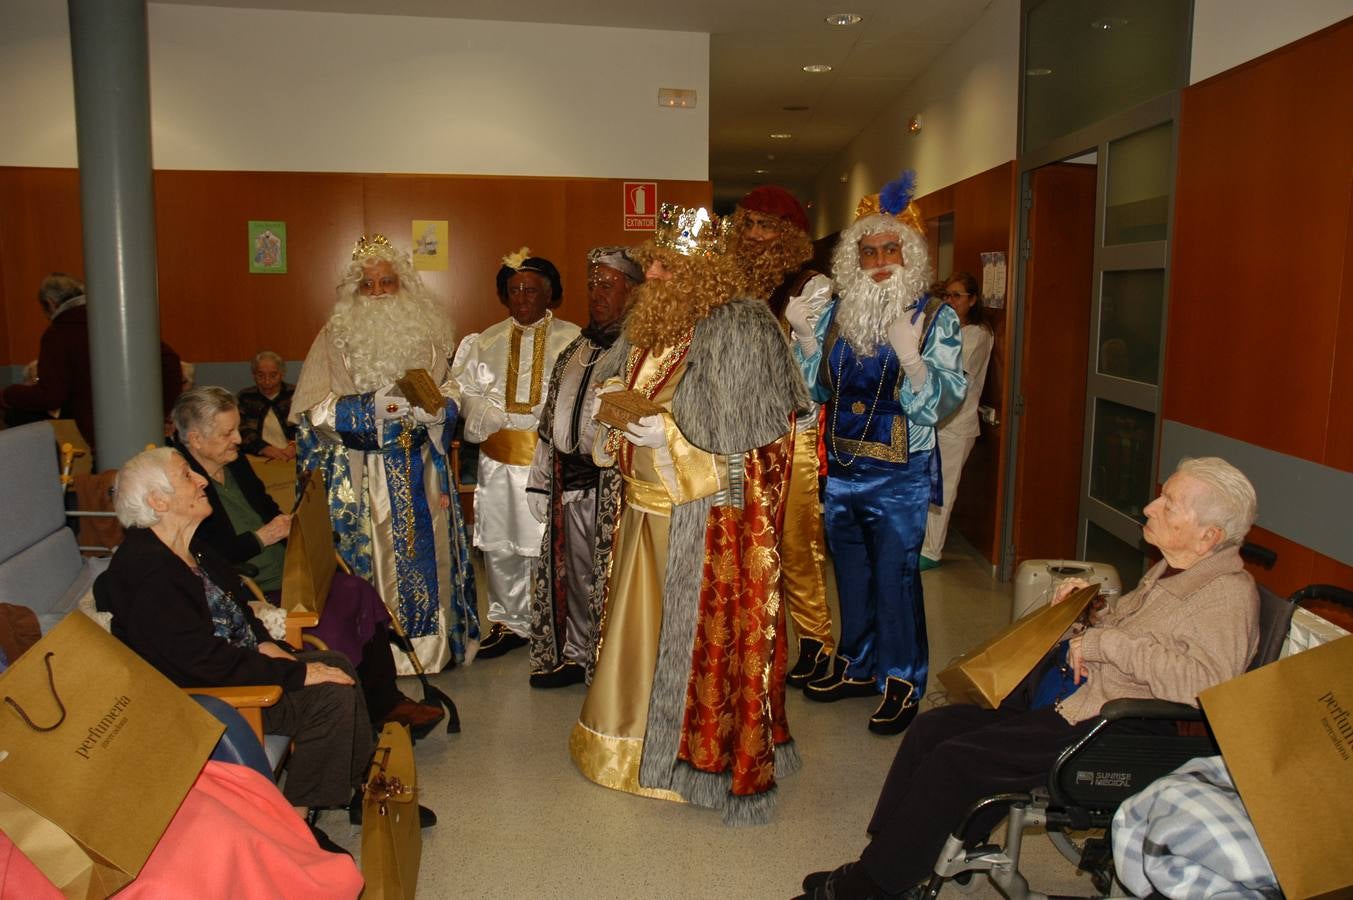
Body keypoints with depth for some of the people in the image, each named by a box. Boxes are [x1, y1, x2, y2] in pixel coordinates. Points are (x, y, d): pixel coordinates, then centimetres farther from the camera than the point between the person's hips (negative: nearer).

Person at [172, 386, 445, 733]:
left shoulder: (234, 461, 12)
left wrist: (290, 525, 4)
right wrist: (260, 538, -18)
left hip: (286, 574, 9)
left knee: (360, 594, -9)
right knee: (330, 626, -26)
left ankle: (385, 701, -1)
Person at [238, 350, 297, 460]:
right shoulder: (245, 398, 13)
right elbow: (241, 431, 1)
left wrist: (295, 445, -19)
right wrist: (264, 448, -18)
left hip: (292, 458, -1)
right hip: (256, 459, 1)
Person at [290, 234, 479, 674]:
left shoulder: (426, 334, 8)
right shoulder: (335, 337, 0)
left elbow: (451, 400, 10)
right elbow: (315, 410, -6)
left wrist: (435, 409, -12)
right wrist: (372, 406, -19)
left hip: (419, 473, 3)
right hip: (361, 476, -2)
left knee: (425, 555, 6)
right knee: (370, 561, -1)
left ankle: (430, 647, 19)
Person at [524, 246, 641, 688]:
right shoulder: (575, 349, 16)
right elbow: (550, 419, 19)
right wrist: (542, 480, 16)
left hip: (611, 481, -8)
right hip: (568, 482, 8)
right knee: (572, 572, 18)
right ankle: (574, 655, 34)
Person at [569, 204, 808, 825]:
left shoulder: (738, 329, -15)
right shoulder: (649, 324, 9)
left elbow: (744, 434, -18)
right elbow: (624, 389, 21)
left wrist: (663, 430, -24)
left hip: (708, 514, -8)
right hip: (646, 505, 8)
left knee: (703, 629, 3)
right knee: (641, 621, 17)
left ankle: (711, 757, 21)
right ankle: (638, 733, 36)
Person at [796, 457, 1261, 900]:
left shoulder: (1229, 593, -12)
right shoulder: (1169, 570, 15)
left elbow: (1204, 684, -27)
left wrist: (1106, 641, -23)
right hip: (1061, 698, 10)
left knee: (954, 759, -18)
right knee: (930, 728, -2)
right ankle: (886, 860, 7)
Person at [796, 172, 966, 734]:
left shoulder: (934, 317, -7)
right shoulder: (838, 313, 5)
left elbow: (948, 399, -16)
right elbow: (814, 388, 8)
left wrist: (910, 356, -31)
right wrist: (804, 338, -6)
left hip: (899, 475, -5)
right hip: (841, 469, 5)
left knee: (894, 574, 1)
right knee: (850, 571, 17)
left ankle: (903, 681, 18)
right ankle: (857, 666, 34)